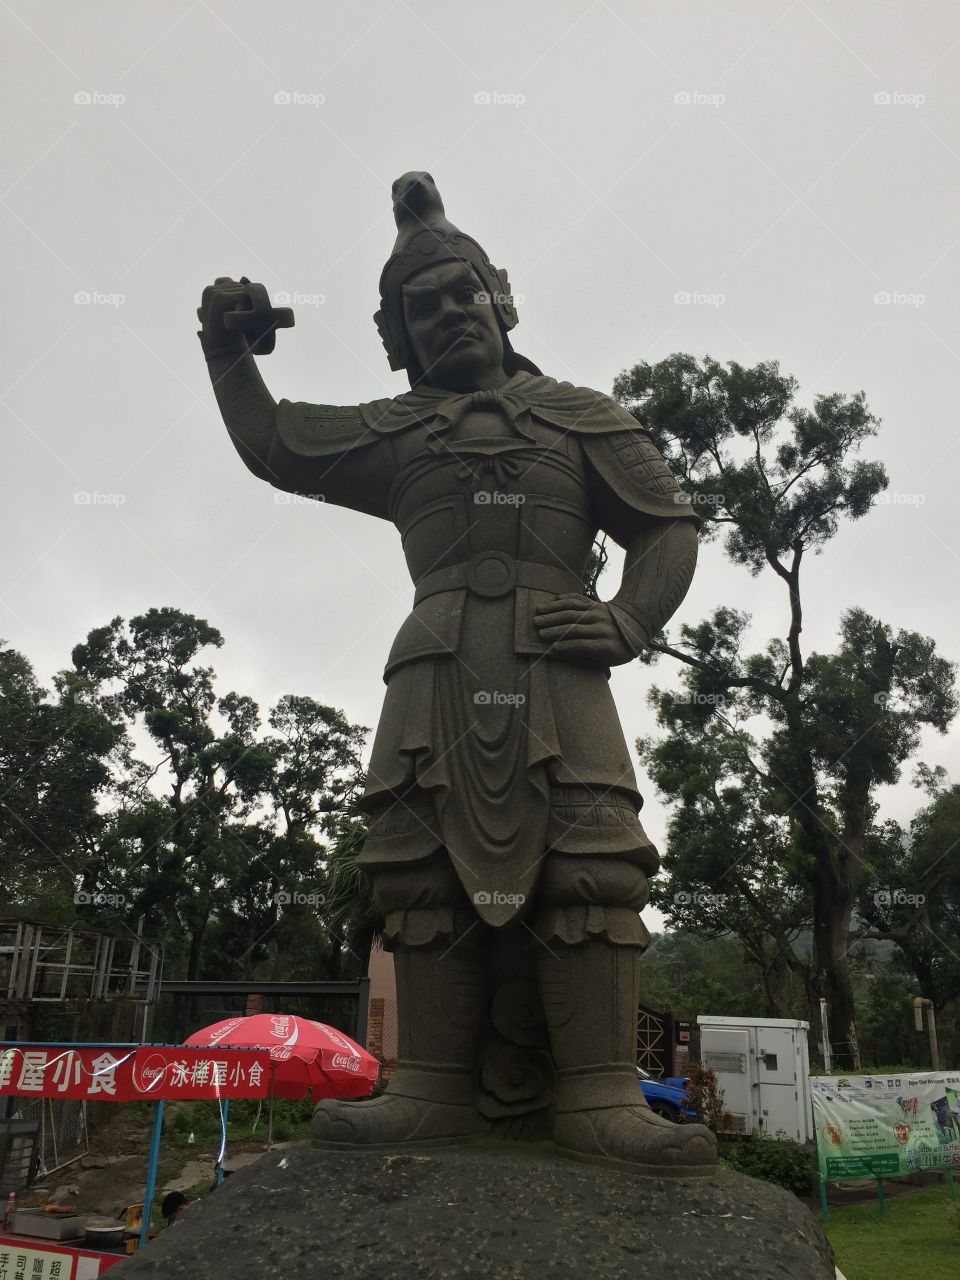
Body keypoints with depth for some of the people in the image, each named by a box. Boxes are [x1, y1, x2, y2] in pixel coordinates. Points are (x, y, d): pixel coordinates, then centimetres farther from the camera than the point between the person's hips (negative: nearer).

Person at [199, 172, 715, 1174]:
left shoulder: (579, 417, 20)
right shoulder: (397, 431, 26)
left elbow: (668, 527, 15)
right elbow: (273, 445, 27)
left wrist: (627, 621, -2)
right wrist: (228, 350, 17)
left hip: (555, 671, -1)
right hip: (437, 677, 2)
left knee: (586, 865, -13)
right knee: (434, 871, -4)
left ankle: (597, 1096, -10)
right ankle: (433, 1091, 2)